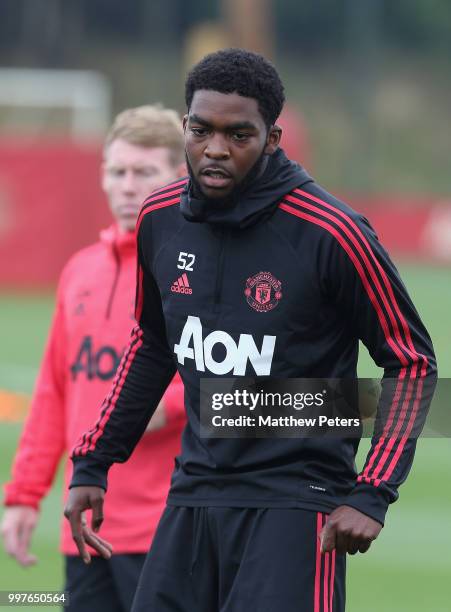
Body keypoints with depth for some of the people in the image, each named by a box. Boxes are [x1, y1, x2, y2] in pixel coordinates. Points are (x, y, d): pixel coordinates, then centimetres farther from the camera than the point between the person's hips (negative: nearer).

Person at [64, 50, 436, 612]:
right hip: (193, 495, 6)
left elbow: (412, 363, -6)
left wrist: (371, 495, -13)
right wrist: (94, 463, 17)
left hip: (295, 500, -5)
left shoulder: (328, 233, -14)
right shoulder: (160, 219, 3)